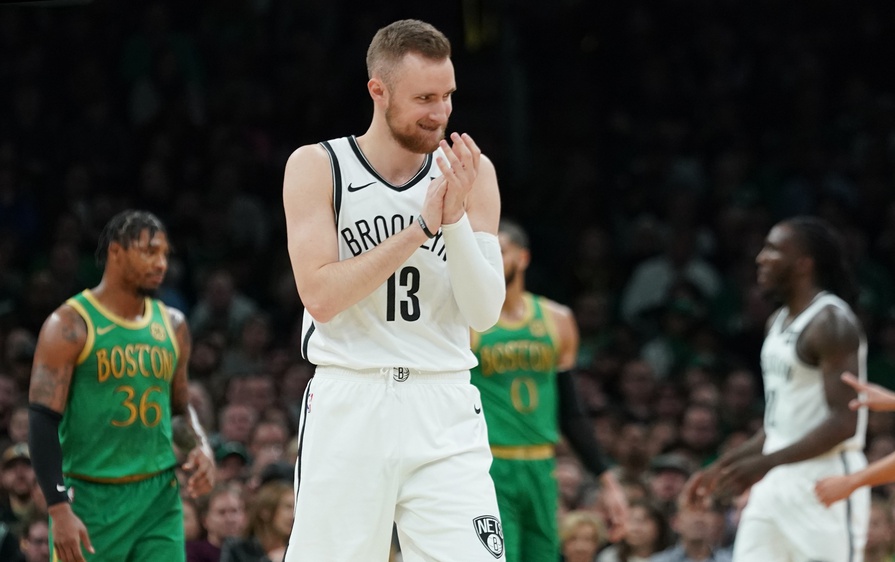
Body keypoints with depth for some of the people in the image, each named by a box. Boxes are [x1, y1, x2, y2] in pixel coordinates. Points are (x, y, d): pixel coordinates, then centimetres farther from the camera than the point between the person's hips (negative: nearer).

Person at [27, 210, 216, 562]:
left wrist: (201, 449, 1)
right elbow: (44, 422, -12)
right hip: (91, 498, -5)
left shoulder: (172, 326, 11)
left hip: (159, 497, 5)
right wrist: (59, 510, -20)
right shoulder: (71, 326, -8)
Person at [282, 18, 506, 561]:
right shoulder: (317, 166, -1)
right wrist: (421, 226, -17)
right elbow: (321, 297, -13)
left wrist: (455, 219, -17)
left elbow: (485, 313, -1)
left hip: (445, 411, 1)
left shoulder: (471, 173, 5)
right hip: (348, 408, -1)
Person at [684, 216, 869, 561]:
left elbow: (844, 422, -22)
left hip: (823, 481, -9)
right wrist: (722, 467, 18)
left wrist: (764, 463, -27)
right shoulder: (778, 322, 15)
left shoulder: (831, 323, -15)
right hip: (777, 482, 9)